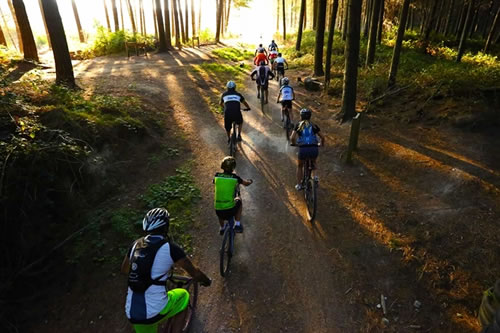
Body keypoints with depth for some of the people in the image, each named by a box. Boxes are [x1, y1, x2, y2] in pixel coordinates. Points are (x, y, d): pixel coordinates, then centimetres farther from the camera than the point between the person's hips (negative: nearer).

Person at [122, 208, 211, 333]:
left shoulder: (136, 244, 5)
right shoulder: (169, 247, -11)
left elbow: (124, 270, 23)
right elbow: (194, 272, -3)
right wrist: (207, 281, 18)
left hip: (131, 315, 5)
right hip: (155, 312, -5)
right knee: (183, 295, 22)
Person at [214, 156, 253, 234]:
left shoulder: (217, 176, 0)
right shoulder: (235, 177, -5)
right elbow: (246, 183, 12)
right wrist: (250, 181, 36)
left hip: (218, 212, 3)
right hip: (230, 210, -3)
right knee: (238, 200, 26)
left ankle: (222, 228, 48)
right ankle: (237, 225, 19)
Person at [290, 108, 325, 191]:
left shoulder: (298, 125, 9)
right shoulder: (314, 125, 14)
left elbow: (292, 138, -1)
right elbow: (322, 137, 13)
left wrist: (294, 143, 19)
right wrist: (322, 144, 32)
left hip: (303, 149, -1)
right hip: (314, 149, 2)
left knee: (300, 166, 27)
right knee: (313, 163, 36)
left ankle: (299, 185, 27)